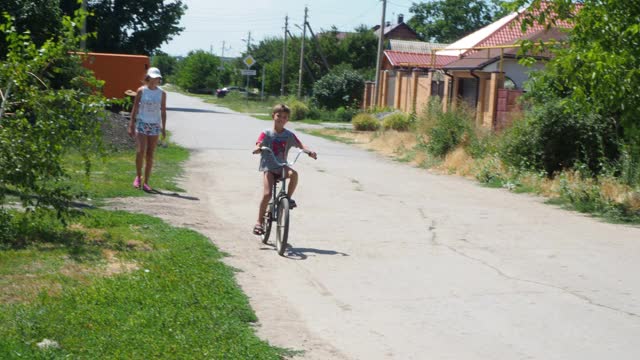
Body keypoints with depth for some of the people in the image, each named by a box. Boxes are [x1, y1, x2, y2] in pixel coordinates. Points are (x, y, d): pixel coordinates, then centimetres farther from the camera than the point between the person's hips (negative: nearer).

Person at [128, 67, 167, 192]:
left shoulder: (162, 93, 4)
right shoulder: (141, 91, 0)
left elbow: (163, 111, 8)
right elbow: (135, 108, 3)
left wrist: (163, 128, 4)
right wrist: (131, 125, -2)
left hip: (155, 126, 2)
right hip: (141, 124, -2)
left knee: (150, 155, 3)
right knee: (140, 151, -13)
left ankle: (146, 182, 9)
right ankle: (138, 176, 9)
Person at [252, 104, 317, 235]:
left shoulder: (289, 135, 6)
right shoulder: (267, 134, -2)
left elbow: (300, 146, 0)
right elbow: (257, 147, -12)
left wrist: (309, 151, -22)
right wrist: (257, 149, -37)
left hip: (282, 166, 2)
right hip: (268, 167, -2)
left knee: (294, 174, -33)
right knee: (267, 194, -17)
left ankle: (288, 197, -9)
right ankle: (259, 222, -4)